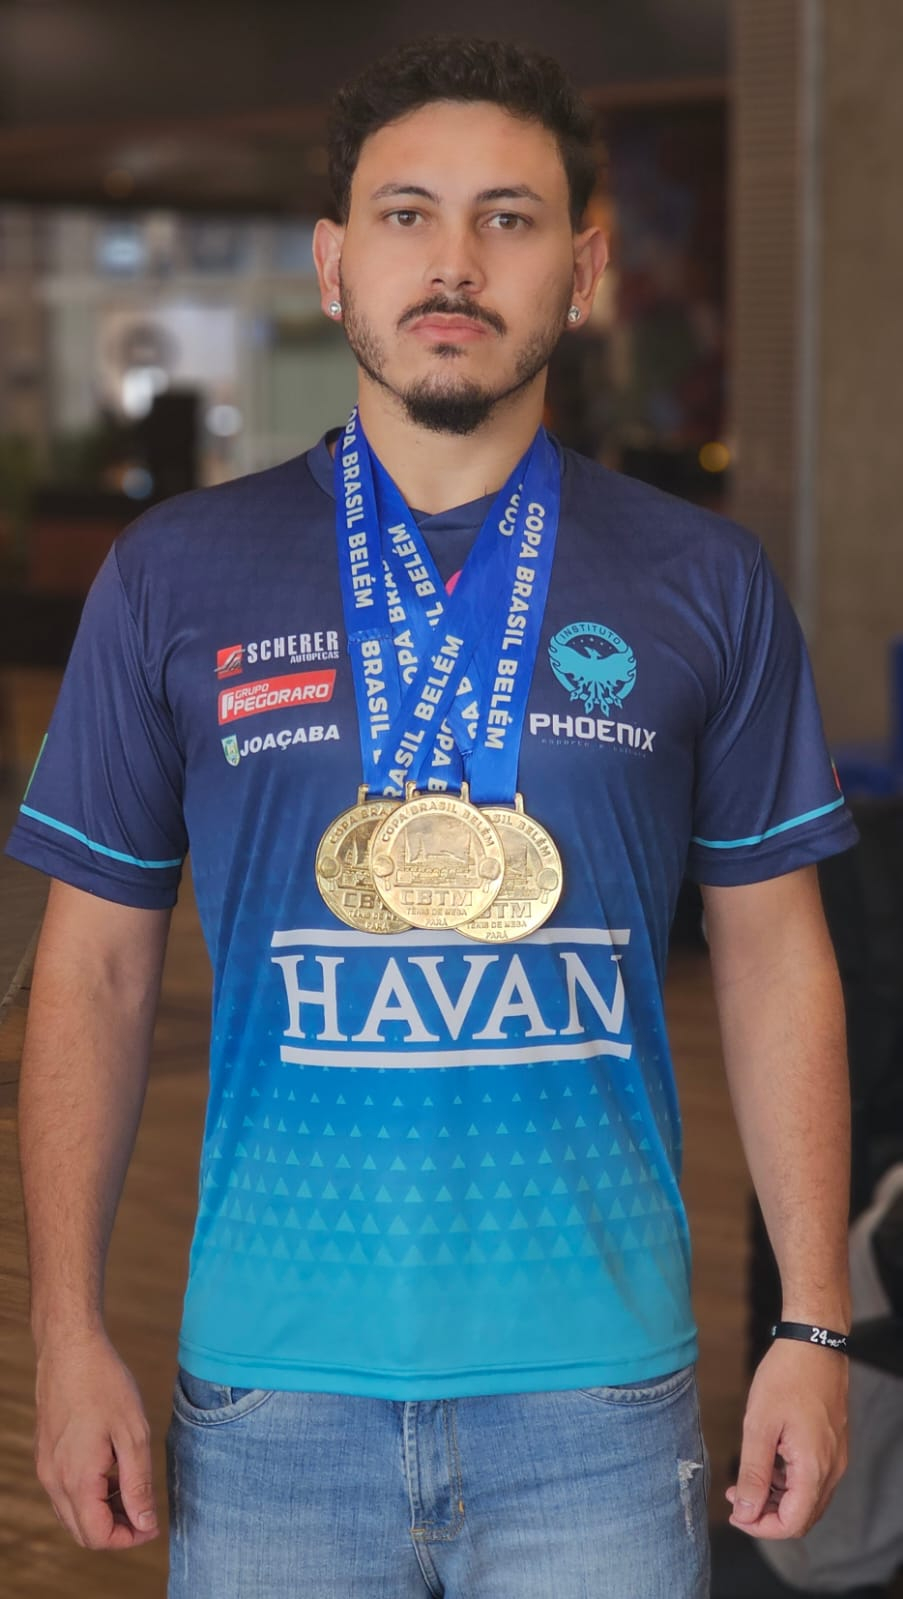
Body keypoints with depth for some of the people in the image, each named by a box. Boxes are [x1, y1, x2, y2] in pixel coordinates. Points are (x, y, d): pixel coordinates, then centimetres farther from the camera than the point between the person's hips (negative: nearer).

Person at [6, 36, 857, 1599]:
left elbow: (773, 962, 6)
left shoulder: (703, 585, 3)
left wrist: (814, 1327, 1)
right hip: (270, 1392, 0)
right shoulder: (176, 577, 2)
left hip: (598, 1393, 0)